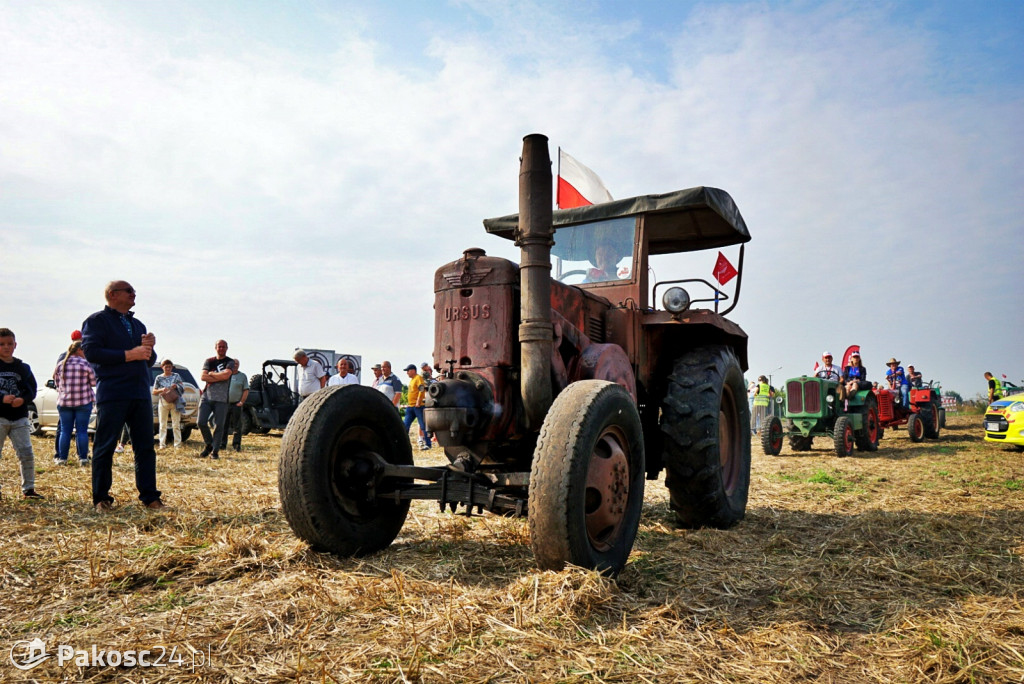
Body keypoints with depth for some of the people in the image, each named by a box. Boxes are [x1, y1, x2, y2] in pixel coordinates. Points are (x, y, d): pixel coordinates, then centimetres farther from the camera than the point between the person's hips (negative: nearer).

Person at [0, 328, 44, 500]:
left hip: (19, 417, 2)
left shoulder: (23, 368, 9)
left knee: (27, 453, 0)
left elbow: (32, 390, 6)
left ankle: (28, 488, 9)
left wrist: (23, 399, -14)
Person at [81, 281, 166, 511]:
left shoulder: (137, 324, 22)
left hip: (141, 394, 6)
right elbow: (91, 352, -12)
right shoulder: (97, 320, 3)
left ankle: (150, 497, 8)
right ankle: (101, 498, 11)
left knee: (146, 448, 4)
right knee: (104, 447, 1)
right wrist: (129, 355, -15)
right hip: (112, 394, -6)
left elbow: (149, 361, 22)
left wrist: (148, 348, 0)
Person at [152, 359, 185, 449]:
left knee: (176, 425, -2)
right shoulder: (159, 378, 9)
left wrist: (176, 386, -13)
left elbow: (182, 387, 8)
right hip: (163, 403, 1)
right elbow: (154, 392, 8)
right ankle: (162, 444, 6)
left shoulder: (176, 376, 9)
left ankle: (177, 445, -2)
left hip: (175, 402, -1)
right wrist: (161, 390, -12)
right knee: (163, 425, 2)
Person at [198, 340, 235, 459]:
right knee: (201, 422, -5)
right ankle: (208, 444, 17)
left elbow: (226, 375, -14)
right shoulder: (208, 361, 13)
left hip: (221, 399, -2)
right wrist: (220, 378, -9)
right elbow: (203, 377, -2)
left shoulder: (230, 362, 5)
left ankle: (215, 451, 6)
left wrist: (211, 374, -2)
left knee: (220, 425, -3)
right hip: (207, 396, 2)